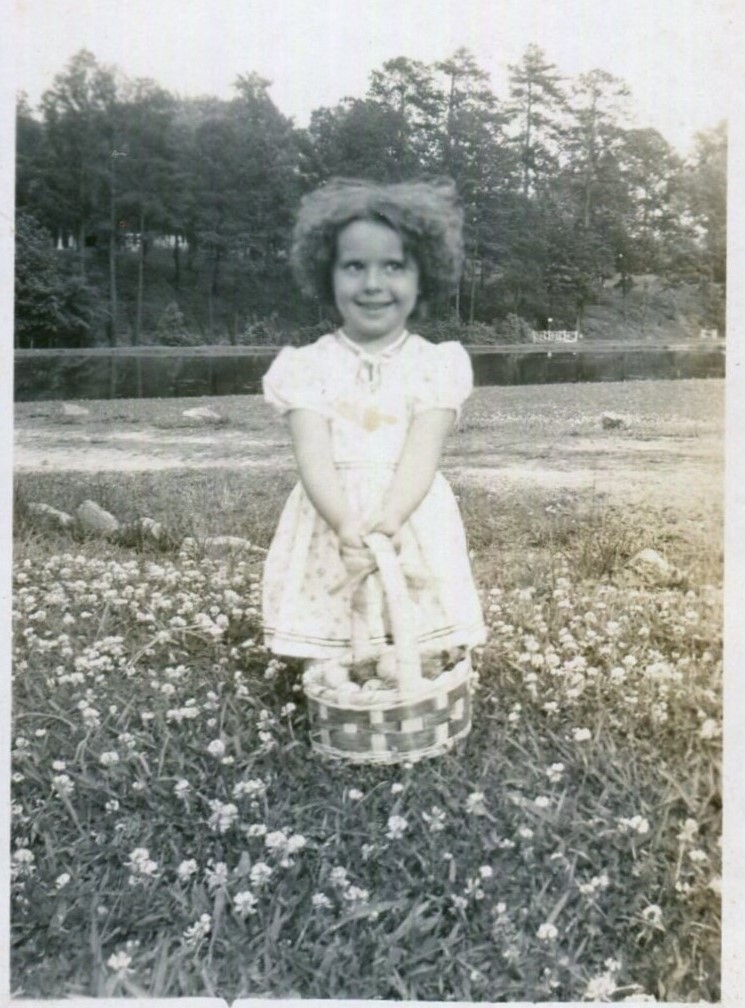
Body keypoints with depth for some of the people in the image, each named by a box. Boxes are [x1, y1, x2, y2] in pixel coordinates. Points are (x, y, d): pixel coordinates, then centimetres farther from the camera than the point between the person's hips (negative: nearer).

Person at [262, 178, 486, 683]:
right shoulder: (308, 365, 2)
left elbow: (422, 454, -10)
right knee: (329, 673, -1)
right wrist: (347, 525, -29)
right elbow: (314, 457, -11)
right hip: (332, 528, 0)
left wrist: (389, 519, -30)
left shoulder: (437, 364, 2)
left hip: (412, 526, 0)